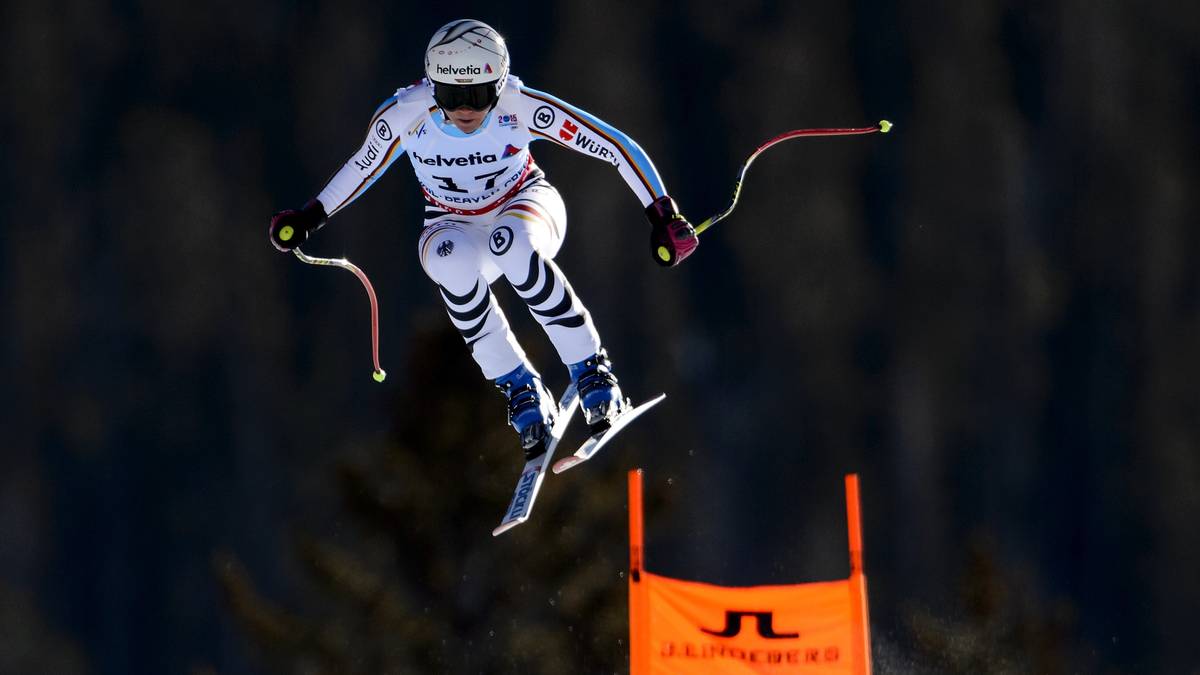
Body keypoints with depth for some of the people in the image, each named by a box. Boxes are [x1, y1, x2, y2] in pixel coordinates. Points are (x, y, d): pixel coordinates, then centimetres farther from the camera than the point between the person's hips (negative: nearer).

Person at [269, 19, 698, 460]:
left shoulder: (520, 108, -28)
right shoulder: (405, 115, -24)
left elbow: (617, 148, -21)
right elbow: (365, 164, 0)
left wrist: (663, 216, -25)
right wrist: (312, 216, 2)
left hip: (525, 207, -1)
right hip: (455, 228, 1)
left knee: (511, 245, -39)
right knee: (453, 262, -37)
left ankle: (592, 372, -25)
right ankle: (521, 391, -21)